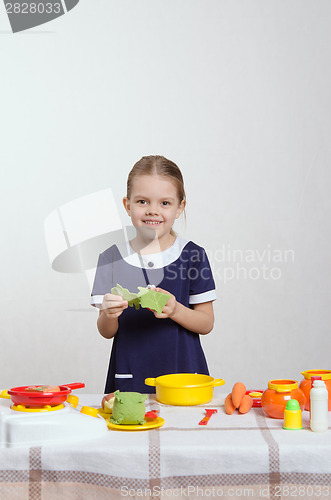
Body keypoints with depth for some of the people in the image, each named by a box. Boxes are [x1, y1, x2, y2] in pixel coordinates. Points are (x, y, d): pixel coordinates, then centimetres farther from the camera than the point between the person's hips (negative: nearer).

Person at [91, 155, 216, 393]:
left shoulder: (193, 255, -1)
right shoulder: (112, 258, 1)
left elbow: (207, 324, -1)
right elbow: (107, 332, 2)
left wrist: (175, 311, -19)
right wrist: (108, 314, -20)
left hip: (183, 372, 0)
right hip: (130, 378, 1)